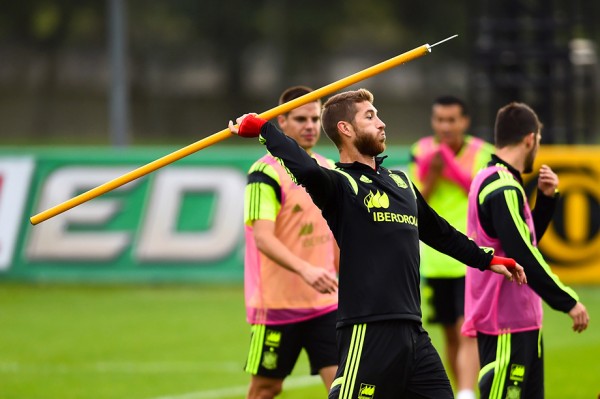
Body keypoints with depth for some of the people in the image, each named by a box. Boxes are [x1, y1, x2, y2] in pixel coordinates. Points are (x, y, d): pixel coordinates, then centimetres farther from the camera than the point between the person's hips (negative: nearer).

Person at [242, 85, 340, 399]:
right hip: (277, 302, -5)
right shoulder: (266, 173, -11)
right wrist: (305, 270, -37)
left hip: (325, 303, 5)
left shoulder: (330, 171, 10)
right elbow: (262, 237, -24)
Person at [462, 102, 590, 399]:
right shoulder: (504, 189, -17)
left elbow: (527, 238, 23)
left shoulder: (489, 180, 14)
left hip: (519, 319, 10)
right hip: (505, 322, -10)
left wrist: (546, 198, 11)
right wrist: (567, 302, -20)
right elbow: (523, 256, -24)